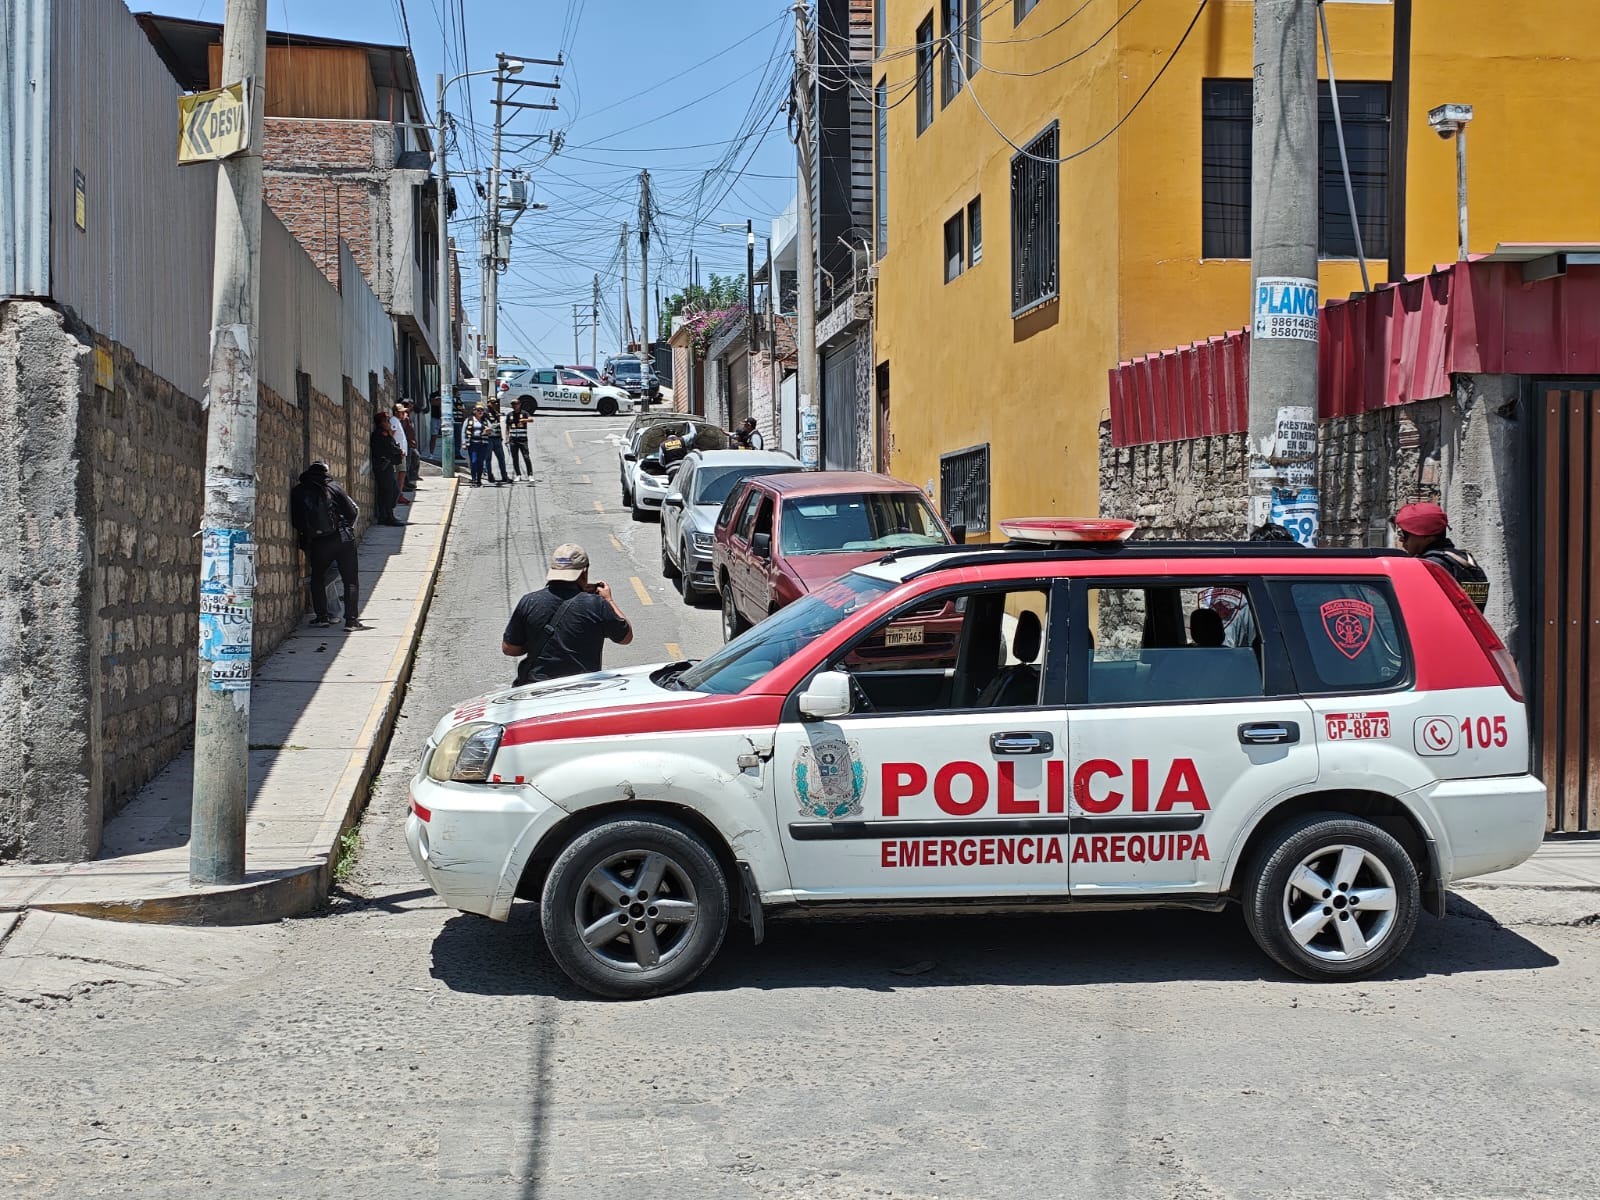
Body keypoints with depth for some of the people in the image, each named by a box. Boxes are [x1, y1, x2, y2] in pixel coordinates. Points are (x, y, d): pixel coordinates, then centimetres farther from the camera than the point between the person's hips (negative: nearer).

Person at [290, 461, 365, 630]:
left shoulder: (297, 492, 4)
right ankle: (351, 619, -5)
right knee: (350, 580, 4)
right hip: (343, 539, -1)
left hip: (317, 544, 1)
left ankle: (322, 616, 17)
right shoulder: (333, 487, -1)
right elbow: (353, 512, -2)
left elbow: (295, 521, 7)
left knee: (317, 578, 23)